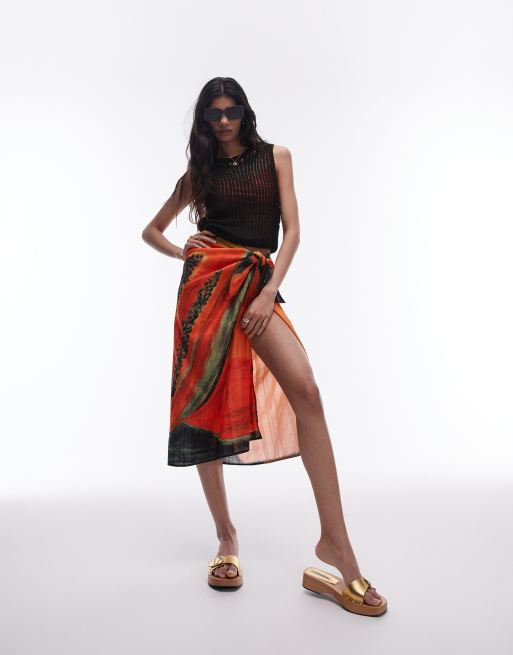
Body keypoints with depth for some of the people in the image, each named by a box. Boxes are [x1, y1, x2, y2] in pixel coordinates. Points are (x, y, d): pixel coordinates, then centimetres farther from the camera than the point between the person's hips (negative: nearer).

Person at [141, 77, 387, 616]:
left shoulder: (276, 157, 15)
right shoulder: (200, 170, 17)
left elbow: (291, 229, 4)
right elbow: (150, 231, 25)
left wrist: (270, 292, -10)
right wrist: (182, 253, 4)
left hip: (258, 282, -1)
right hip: (207, 279, 2)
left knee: (306, 391, -23)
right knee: (205, 403, -2)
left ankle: (335, 541, -18)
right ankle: (226, 536, 13)